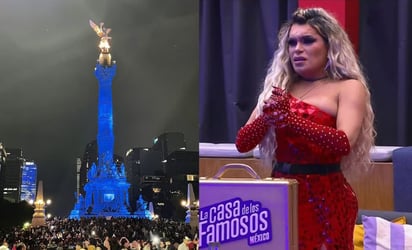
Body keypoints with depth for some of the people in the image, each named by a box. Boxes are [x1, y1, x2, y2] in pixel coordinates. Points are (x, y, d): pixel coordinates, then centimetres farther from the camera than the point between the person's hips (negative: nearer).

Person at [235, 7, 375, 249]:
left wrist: (290, 118, -28)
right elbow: (242, 143, 4)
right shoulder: (279, 87, 11)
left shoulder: (348, 88, -2)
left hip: (325, 197, -4)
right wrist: (267, 117, -15)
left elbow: (344, 143, -19)